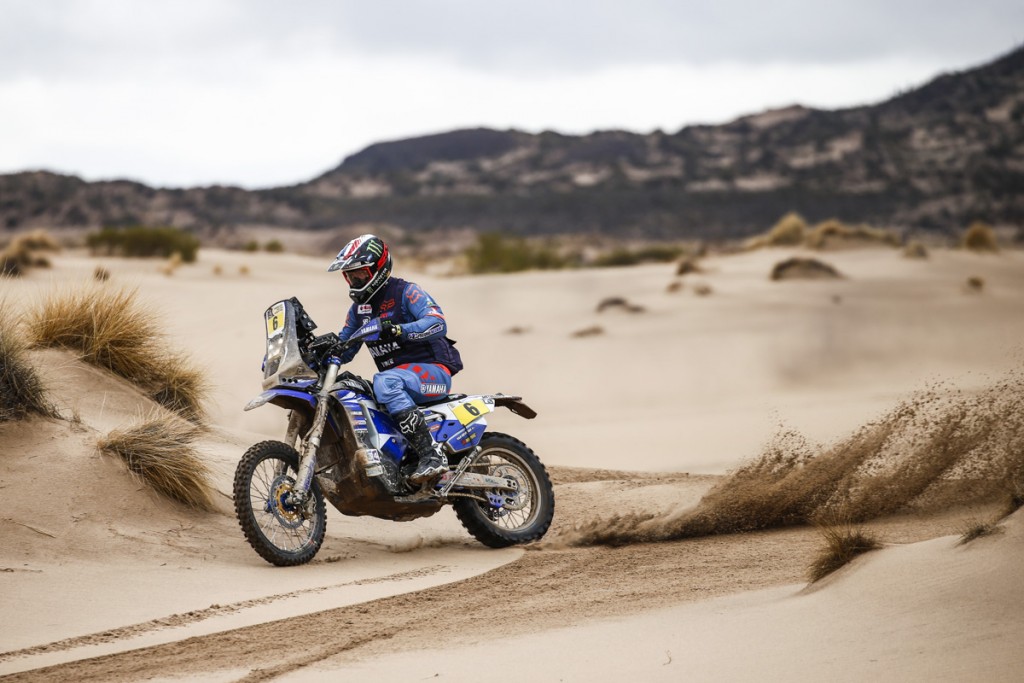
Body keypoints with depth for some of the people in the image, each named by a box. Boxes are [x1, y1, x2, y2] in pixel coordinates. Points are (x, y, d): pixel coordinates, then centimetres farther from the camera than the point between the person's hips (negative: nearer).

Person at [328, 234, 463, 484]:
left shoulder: (406, 292, -8)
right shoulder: (358, 308, 16)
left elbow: (438, 323, -23)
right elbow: (344, 348, 20)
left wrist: (399, 330, -38)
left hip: (434, 371, -8)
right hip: (397, 376, 8)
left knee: (385, 382, -37)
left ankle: (430, 456, -41)